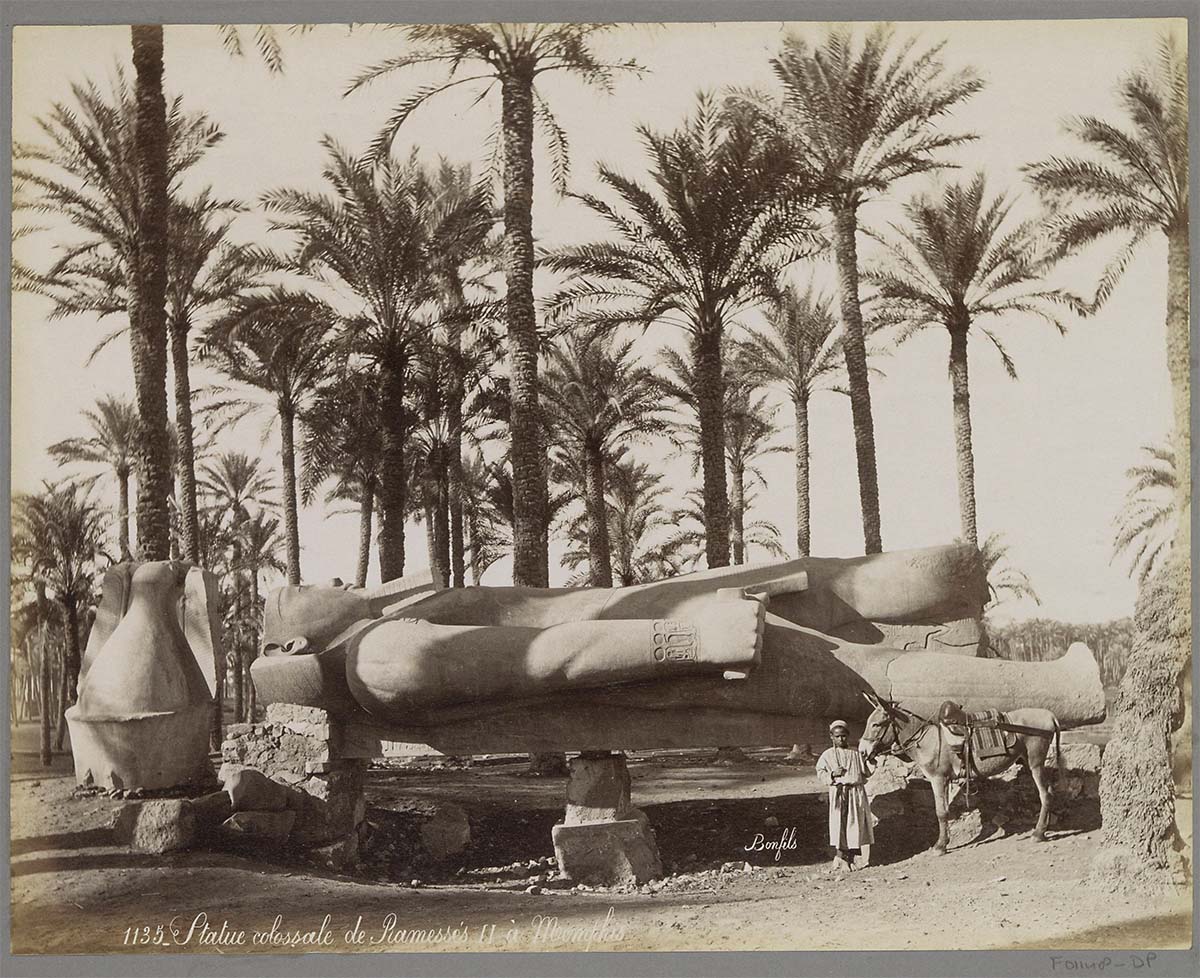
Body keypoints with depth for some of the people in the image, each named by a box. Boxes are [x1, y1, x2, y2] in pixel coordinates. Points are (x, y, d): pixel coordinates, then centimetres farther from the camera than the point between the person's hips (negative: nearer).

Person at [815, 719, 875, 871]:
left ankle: (850, 858, 13)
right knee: (840, 823, -6)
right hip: (839, 793, -2)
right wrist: (832, 774, -15)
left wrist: (871, 761, -4)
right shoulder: (828, 755, 4)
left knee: (856, 823, 2)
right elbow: (820, 773, 1)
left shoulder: (857, 753, 10)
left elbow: (867, 772, 12)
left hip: (857, 792, 2)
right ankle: (840, 856, 6)